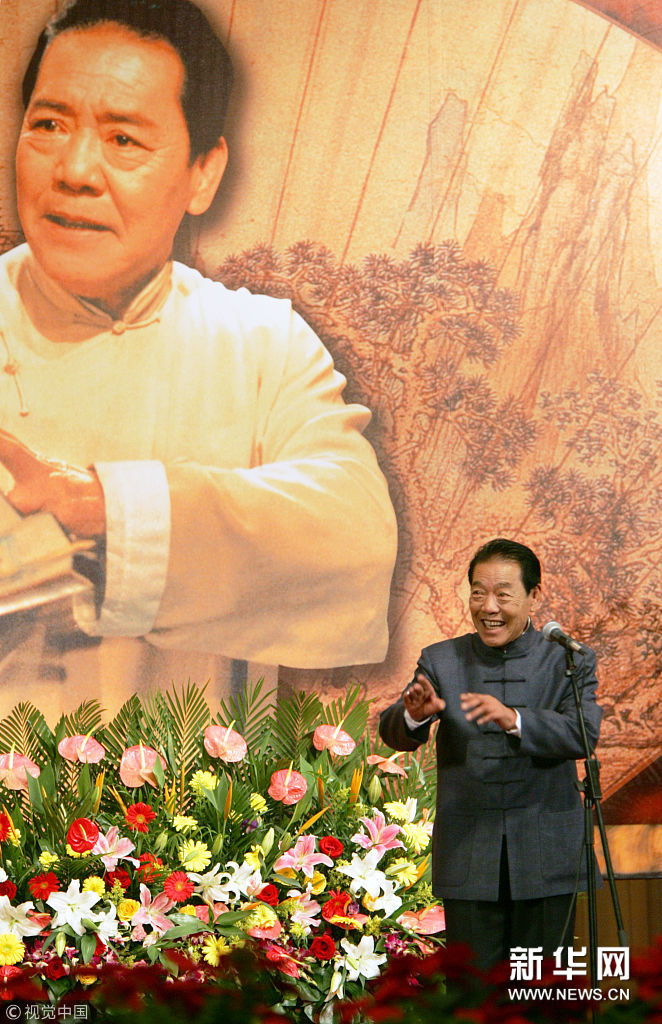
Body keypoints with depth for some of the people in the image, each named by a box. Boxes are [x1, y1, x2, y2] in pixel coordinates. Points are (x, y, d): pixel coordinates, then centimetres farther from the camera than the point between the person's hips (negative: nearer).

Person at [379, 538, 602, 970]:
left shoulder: (568, 661, 1)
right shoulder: (441, 661, 5)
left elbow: (584, 732, -15)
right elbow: (394, 734, -5)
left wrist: (514, 720, -32)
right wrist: (414, 715, -29)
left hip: (547, 860, -1)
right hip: (468, 859, 1)